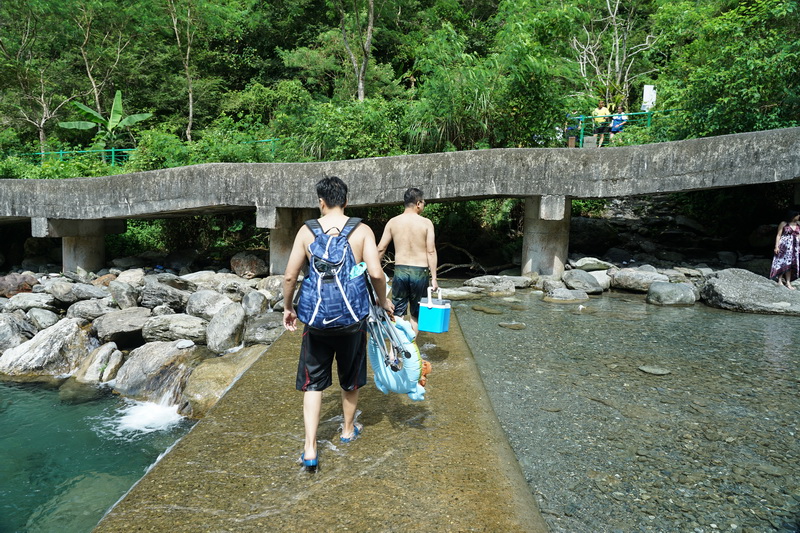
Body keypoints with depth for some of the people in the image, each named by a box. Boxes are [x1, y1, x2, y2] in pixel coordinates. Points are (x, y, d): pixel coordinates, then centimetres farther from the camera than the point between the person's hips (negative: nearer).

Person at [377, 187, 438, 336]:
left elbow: (380, 249, 2)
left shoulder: (393, 222, 2)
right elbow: (431, 252, -9)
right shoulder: (426, 223, -5)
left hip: (400, 270, 2)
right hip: (420, 272, -1)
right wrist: (434, 278, -6)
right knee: (416, 313, 14)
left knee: (397, 312, 12)